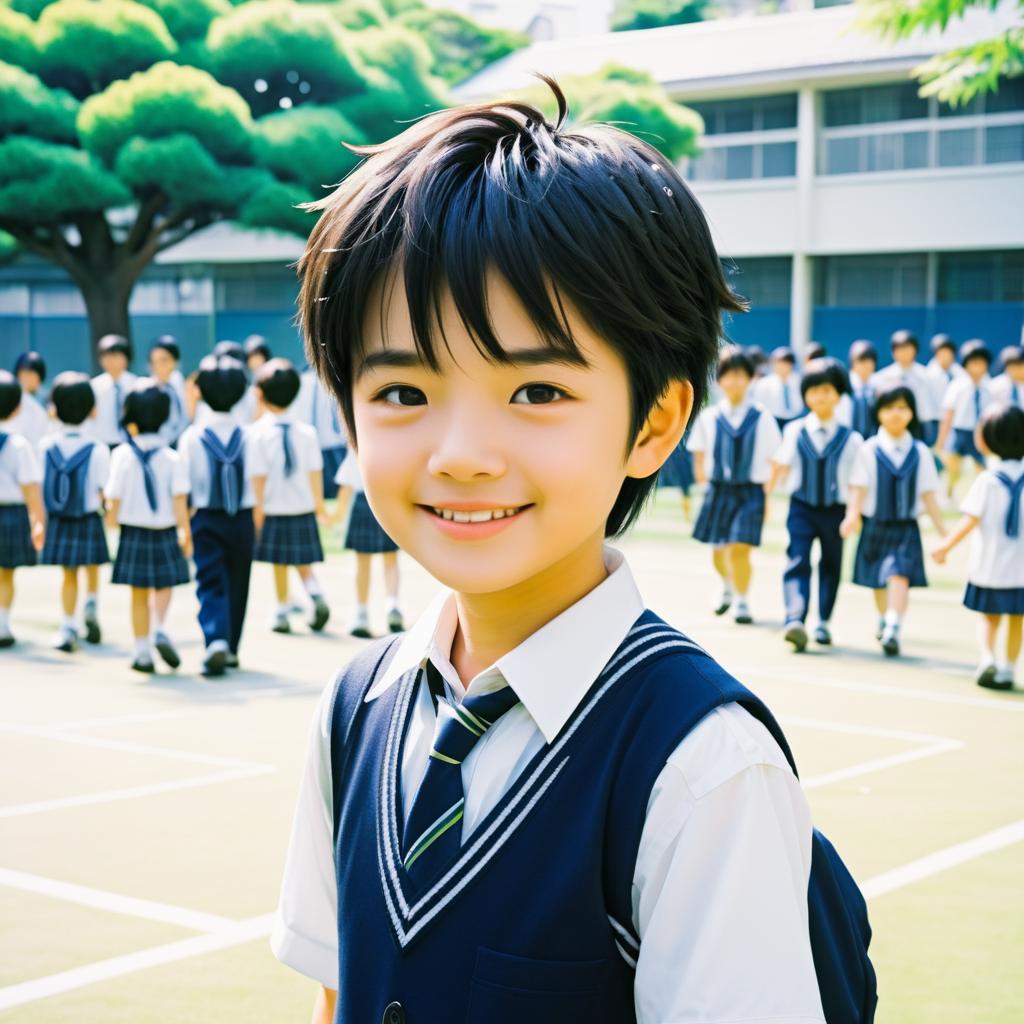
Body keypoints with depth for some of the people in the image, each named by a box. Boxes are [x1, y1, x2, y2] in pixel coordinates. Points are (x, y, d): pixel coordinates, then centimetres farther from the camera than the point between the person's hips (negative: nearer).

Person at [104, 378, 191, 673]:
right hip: (166, 530, 1)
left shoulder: (123, 455, -9)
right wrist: (186, 531, -6)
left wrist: (112, 517, 14)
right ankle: (160, 631, -5)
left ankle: (143, 652, 12)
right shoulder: (172, 457, -7)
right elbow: (180, 498, -11)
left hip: (134, 530, -1)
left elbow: (115, 496, -5)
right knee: (163, 585, 18)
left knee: (139, 593, 9)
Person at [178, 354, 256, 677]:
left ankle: (215, 641, -24)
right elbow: (256, 482, -3)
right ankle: (230, 649, 24)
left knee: (210, 584, -2)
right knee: (237, 584, 14)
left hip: (206, 518, -2)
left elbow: (183, 485, -4)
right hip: (242, 520, 2)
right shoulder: (247, 436, -3)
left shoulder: (192, 436, -6)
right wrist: (257, 523, 9)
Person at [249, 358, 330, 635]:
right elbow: (315, 472, 1)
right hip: (303, 508, 2)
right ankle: (316, 596, -8)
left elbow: (258, 475, -11)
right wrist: (319, 503, 13)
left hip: (274, 509, -2)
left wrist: (258, 507, -5)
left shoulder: (257, 432, -11)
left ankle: (282, 614, 14)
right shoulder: (306, 431, -2)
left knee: (280, 564, 9)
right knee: (303, 561, 14)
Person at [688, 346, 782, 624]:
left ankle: (742, 601, 5)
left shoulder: (762, 418, -4)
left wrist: (766, 495, -1)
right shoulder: (708, 417, 1)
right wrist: (702, 480, 1)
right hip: (718, 489, 2)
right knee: (718, 550, 13)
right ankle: (726, 586, 44)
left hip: (750, 491, -2)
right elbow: (699, 454, 12)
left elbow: (772, 459, 1)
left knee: (740, 548, -13)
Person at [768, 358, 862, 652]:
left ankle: (823, 622, 29)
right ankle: (795, 621, -26)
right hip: (801, 508, -1)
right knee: (797, 563, -14)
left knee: (831, 567, 14)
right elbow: (780, 467, 4)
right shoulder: (794, 431, -1)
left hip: (835, 510, 1)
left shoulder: (850, 439, -4)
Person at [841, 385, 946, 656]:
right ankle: (884, 621, 40)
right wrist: (853, 514, -24)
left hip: (906, 528, 0)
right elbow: (858, 488, -8)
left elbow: (927, 493, 4)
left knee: (900, 576, -18)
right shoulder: (869, 450, -6)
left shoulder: (920, 452, -1)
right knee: (878, 581, 16)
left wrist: (942, 530, 4)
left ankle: (892, 630, -22)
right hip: (875, 525, 1)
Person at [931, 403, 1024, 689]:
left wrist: (945, 546, -7)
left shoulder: (987, 480, -12)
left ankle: (988, 657, -5)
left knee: (990, 617, 15)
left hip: (989, 567, -2)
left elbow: (971, 521, -15)